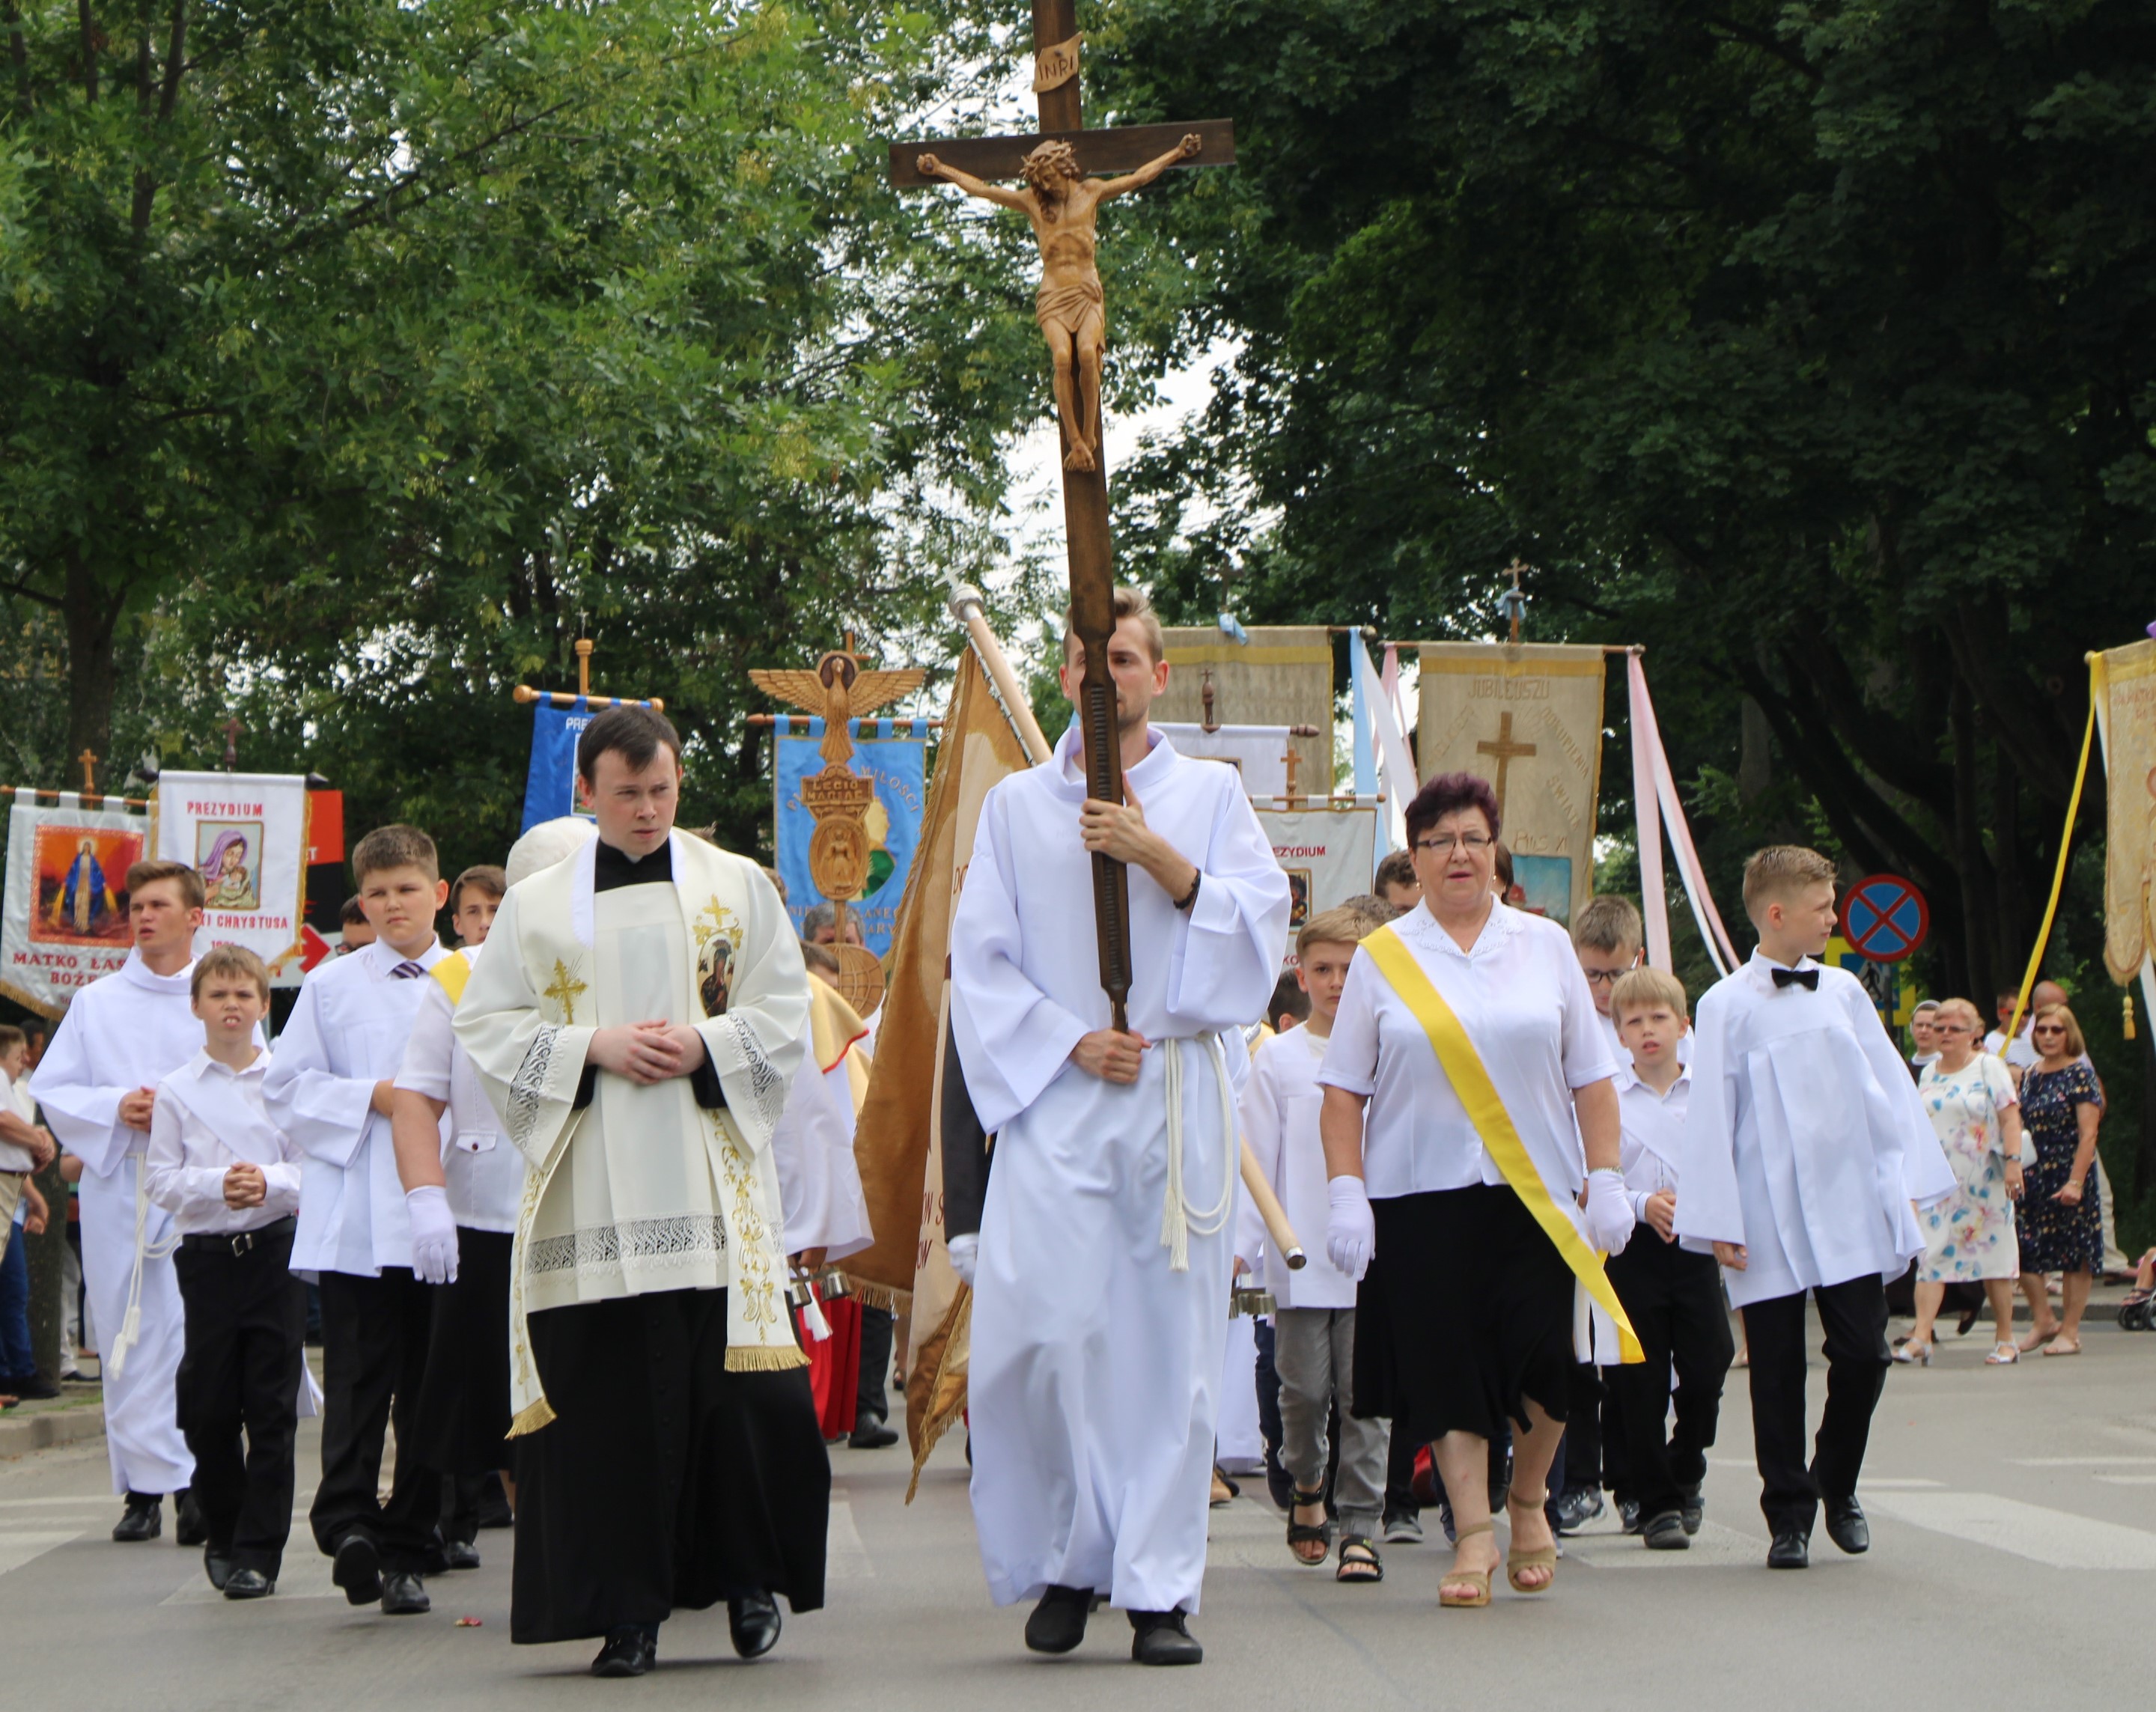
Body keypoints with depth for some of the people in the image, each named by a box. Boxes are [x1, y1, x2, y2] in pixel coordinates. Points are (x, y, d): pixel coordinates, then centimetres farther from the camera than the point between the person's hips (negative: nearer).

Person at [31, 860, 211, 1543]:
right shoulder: (95, 1002, 14)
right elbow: (51, 1089, 10)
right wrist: (116, 1108, -7)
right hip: (117, 1186, 3)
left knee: (199, 1338, -11)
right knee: (127, 1339, 1)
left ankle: (196, 1484, -9)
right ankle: (144, 1488, 5)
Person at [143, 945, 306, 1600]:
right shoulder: (177, 1090, 5)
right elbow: (160, 1178, 1)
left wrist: (270, 1182, -17)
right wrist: (217, 1185, -15)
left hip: (276, 1249, -1)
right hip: (207, 1252, 1)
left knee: (271, 1409, -2)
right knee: (208, 1409, 3)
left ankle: (258, 1551, 3)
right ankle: (223, 1534, 22)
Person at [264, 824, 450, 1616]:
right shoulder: (331, 985, 8)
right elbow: (287, 1086, 5)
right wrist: (375, 1097, -7)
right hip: (353, 1217, -1)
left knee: (431, 1386, 5)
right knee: (357, 1379, -11)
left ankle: (407, 1549, 11)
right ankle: (348, 1523, -18)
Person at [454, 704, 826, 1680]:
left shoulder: (738, 887, 10)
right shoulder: (536, 904, 11)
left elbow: (783, 1013, 7)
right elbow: (485, 1025, 6)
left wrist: (706, 1044, -11)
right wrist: (592, 1048, -8)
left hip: (711, 1183, 0)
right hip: (589, 1187, 0)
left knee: (735, 1378, -6)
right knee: (608, 1395, -4)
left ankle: (748, 1576, 11)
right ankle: (628, 1607, 1)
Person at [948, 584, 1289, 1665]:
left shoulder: (1209, 794, 13)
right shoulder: (1016, 805, 14)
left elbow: (1261, 921, 1)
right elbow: (980, 959, 8)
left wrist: (1157, 855, -12)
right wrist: (1070, 1041, -6)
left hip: (1179, 1099, 0)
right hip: (1054, 1100, 0)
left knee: (1170, 1339, -3)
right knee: (1050, 1333, -12)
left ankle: (1158, 1587, 1)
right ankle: (1070, 1562, 4)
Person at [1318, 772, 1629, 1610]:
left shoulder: (1545, 946, 9)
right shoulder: (1380, 958, 6)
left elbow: (1592, 1077, 9)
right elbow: (1344, 1091, 4)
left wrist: (1605, 1179, 1)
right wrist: (1346, 1193, -6)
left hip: (1534, 1195, 1)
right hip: (1420, 1195, 0)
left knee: (1542, 1363, -3)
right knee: (1447, 1367, -2)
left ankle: (1528, 1501, 23)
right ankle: (1473, 1534, 6)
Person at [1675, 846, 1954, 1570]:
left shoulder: (1843, 992, 7)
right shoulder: (1728, 1006, -3)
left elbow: (1889, 1089, 11)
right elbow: (1711, 1117, -3)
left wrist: (1905, 1183, 5)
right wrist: (1719, 1223, -7)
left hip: (1851, 1210, 3)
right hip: (1770, 1223, -3)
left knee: (1863, 1354, 0)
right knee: (1778, 1369, 2)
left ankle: (1837, 1483, 23)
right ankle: (1789, 1512, 12)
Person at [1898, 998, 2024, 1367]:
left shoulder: (1989, 1067, -1)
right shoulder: (1928, 1073, 14)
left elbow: (2010, 1117, -8)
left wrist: (2012, 1160, -18)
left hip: (1983, 1181, -4)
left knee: (1993, 1255, 3)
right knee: (1930, 1256, -7)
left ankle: (2006, 1339, 11)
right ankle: (1921, 1337, -15)